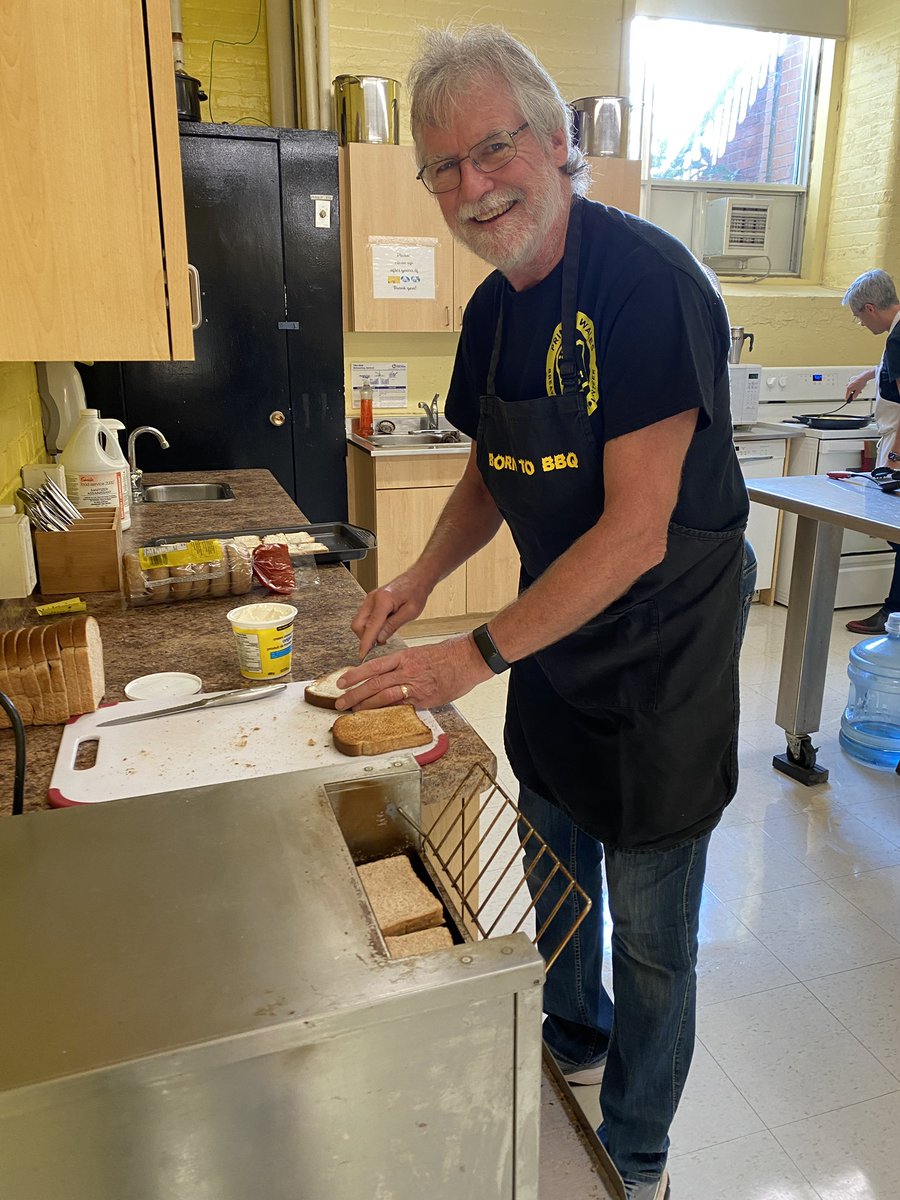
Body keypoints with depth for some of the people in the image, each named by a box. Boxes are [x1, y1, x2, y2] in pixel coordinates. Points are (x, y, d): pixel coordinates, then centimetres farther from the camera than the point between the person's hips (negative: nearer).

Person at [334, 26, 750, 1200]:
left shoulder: (647, 282, -22)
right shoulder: (493, 310, 2)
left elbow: (636, 531, -27)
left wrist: (477, 654, -24)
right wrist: (421, 577, -3)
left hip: (659, 668, -7)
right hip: (553, 653, 8)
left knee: (651, 938, 12)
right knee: (556, 873, 26)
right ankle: (578, 1036, 55)